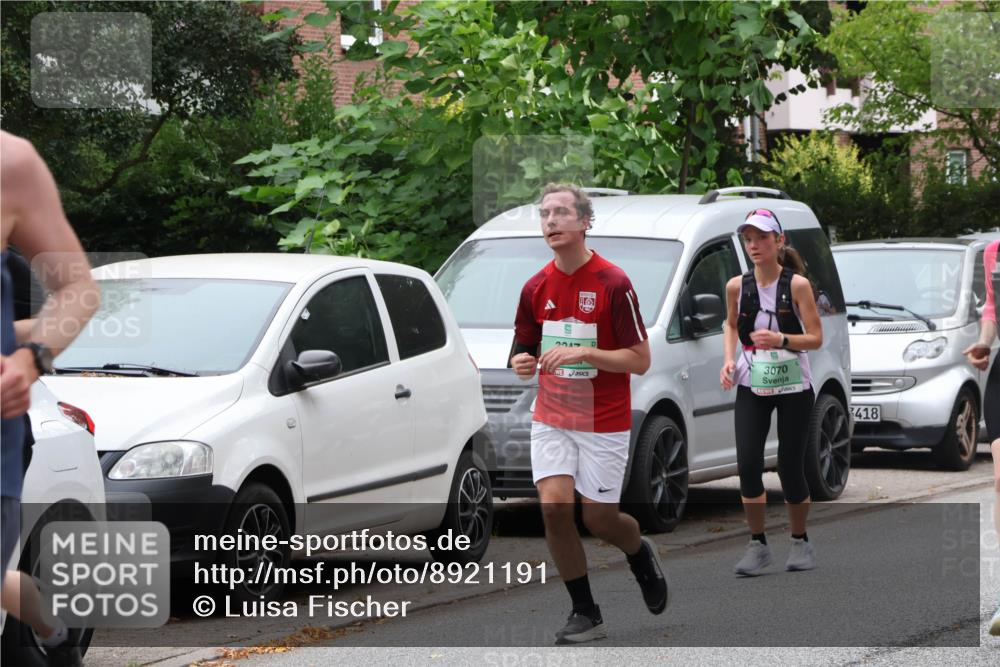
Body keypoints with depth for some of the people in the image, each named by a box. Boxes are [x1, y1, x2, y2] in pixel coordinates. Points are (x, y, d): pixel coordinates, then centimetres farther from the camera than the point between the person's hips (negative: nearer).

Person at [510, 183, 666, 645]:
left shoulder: (613, 284, -13)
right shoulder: (536, 287, 3)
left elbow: (640, 360, -12)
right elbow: (524, 347, 15)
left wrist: (583, 352, -24)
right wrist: (522, 362, -10)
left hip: (603, 423, -4)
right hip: (550, 420, 4)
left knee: (599, 519, -1)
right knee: (554, 507, -11)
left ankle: (641, 554, 35)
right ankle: (585, 613, 1)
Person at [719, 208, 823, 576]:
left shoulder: (797, 284, -10)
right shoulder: (737, 286, 0)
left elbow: (816, 338, -10)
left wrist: (781, 340, -26)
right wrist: (729, 359, 3)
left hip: (793, 386, -2)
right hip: (751, 386, 2)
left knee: (790, 469, -1)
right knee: (747, 464, -11)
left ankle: (800, 542, 21)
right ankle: (758, 544, 4)